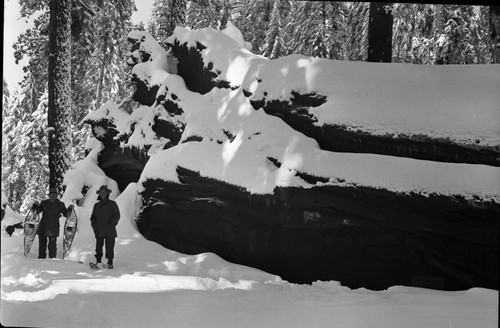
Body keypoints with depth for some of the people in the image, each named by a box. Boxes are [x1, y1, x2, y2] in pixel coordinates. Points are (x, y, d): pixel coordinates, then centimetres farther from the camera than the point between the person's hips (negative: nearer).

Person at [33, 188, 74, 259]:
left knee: (52, 244, -5)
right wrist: (36, 205, -4)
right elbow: (37, 211, 13)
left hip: (54, 228, -2)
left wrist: (69, 209, -9)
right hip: (43, 227, 2)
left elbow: (65, 214, 7)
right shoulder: (44, 203, 6)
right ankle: (41, 257, 20)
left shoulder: (60, 204, 4)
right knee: (42, 243, 9)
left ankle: (52, 258, 2)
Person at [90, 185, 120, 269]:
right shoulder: (96, 205, 15)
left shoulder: (112, 204, 3)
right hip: (99, 231, 4)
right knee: (98, 247, 2)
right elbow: (93, 217, 21)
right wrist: (94, 226, 5)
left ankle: (110, 263, 3)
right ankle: (98, 262, 9)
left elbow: (117, 215, 0)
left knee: (109, 247, -4)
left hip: (109, 231, -3)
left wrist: (111, 224, -10)